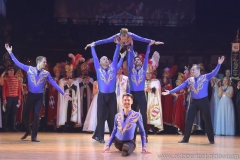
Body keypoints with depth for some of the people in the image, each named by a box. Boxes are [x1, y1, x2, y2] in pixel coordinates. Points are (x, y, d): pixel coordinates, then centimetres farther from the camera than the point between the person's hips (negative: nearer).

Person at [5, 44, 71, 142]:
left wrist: (63, 93, 0)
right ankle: (28, 131, 29)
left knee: (36, 115, -4)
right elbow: (18, 63, -1)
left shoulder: (46, 73, -1)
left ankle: (34, 136, 5)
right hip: (30, 95, 0)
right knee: (25, 114, 3)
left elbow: (54, 84, 2)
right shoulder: (29, 69, -4)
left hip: (39, 97, 0)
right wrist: (10, 53, -5)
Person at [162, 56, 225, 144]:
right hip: (194, 101, 4)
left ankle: (211, 139, 11)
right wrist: (170, 92, 5)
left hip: (204, 101, -4)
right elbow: (180, 87, 7)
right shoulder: (189, 80, 5)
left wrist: (219, 64, -30)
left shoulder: (205, 77, -4)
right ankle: (185, 138, 10)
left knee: (207, 120, 1)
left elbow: (214, 72, -16)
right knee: (189, 119, 2)